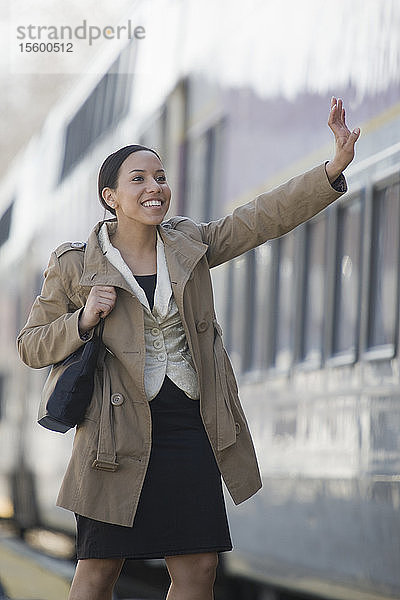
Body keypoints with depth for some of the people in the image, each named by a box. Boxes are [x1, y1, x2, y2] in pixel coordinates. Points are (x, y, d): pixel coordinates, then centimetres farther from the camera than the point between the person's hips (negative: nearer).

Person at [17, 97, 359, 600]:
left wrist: (335, 167, -11)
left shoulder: (189, 245, 9)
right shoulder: (74, 267, 0)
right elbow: (31, 347, 5)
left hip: (192, 434, 4)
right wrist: (84, 320, -14)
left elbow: (266, 216, 1)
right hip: (120, 438, -4)